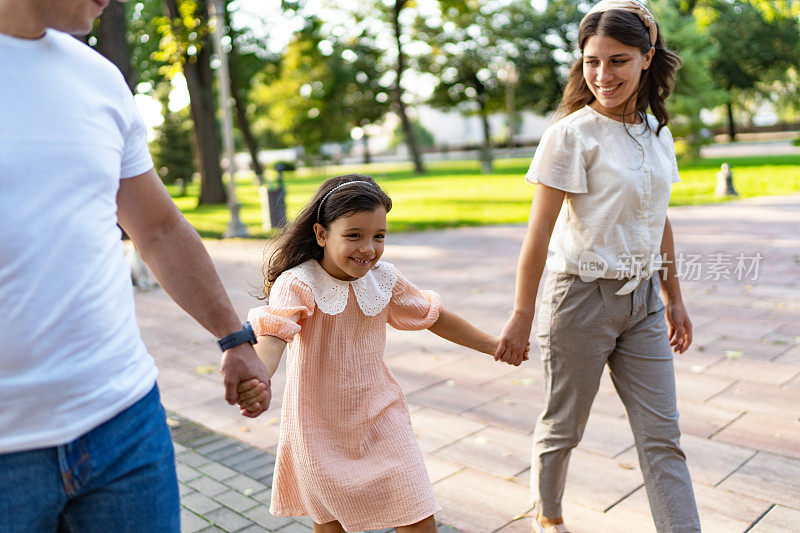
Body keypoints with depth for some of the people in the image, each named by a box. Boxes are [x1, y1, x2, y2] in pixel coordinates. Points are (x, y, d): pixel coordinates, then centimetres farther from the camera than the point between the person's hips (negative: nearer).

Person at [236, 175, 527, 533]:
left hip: (380, 417, 3)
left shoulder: (384, 279, -5)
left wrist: (492, 346, 17)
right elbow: (274, 333, -37)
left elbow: (433, 316, 8)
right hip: (320, 427, -3)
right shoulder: (297, 284, -19)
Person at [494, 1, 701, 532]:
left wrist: (674, 299, 18)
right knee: (562, 426, 13)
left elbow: (660, 223, 15)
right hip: (582, 297, -5)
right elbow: (540, 230, -14)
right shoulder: (571, 134, -13)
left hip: (643, 299, 5)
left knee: (663, 437, 7)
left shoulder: (658, 132, 7)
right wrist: (522, 316, -14)